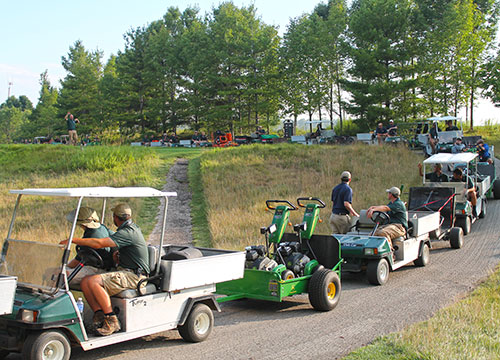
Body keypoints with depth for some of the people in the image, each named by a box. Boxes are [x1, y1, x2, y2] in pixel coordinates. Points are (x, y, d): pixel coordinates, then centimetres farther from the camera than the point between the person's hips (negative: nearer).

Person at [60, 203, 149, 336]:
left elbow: (99, 243, -25)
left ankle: (112, 321, -20)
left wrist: (73, 240, -19)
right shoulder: (131, 228, 17)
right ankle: (99, 314, -12)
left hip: (133, 275, -10)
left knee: (93, 281, -26)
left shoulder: (128, 232, -16)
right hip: (123, 271, 10)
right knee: (85, 282, -5)